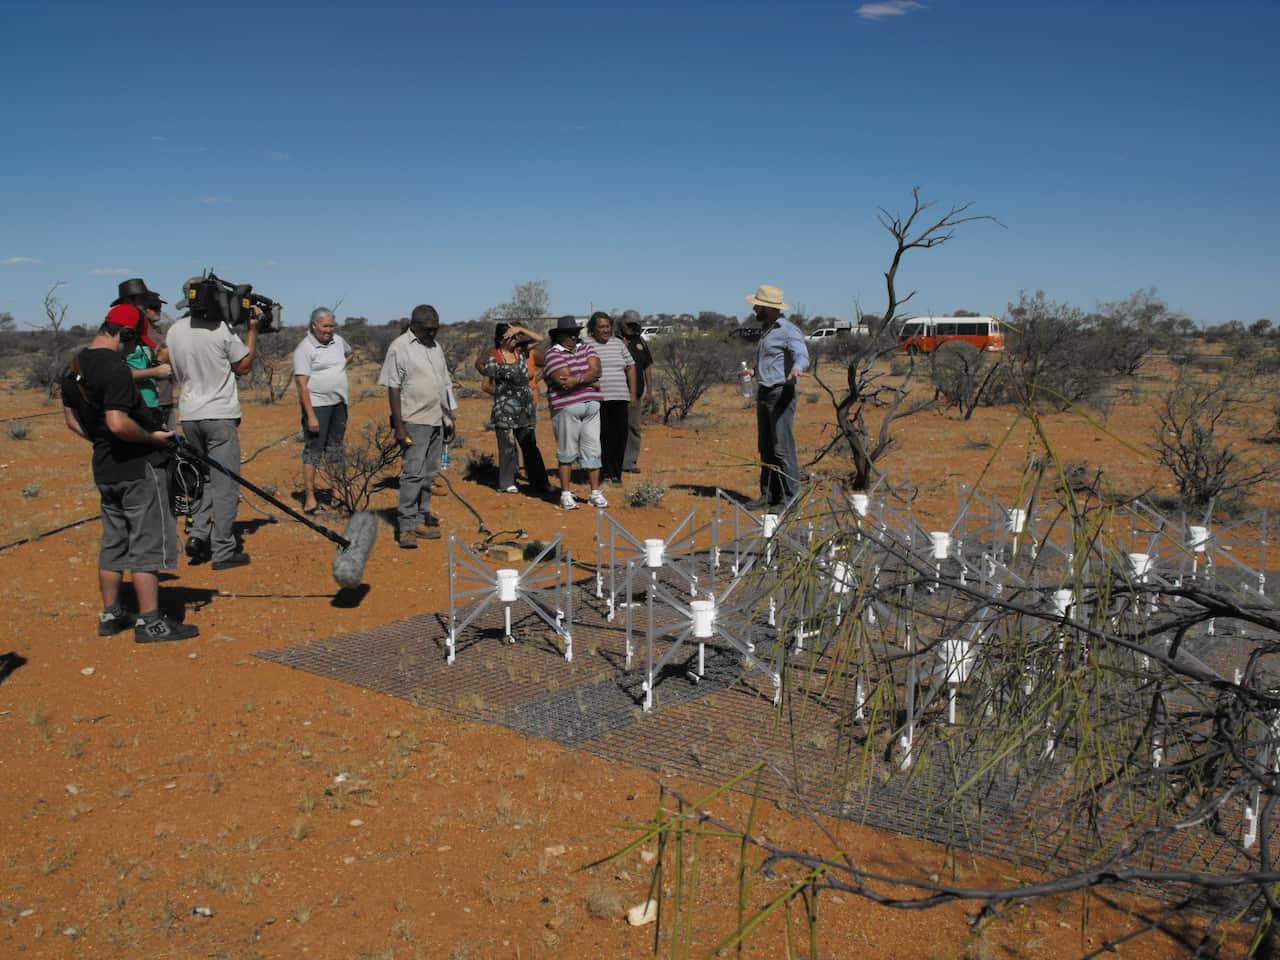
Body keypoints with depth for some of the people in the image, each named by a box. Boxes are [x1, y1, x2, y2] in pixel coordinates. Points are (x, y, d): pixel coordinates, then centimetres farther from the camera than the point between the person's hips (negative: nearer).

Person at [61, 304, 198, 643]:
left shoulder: (74, 368, 10)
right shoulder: (115, 369, -20)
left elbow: (72, 420, 17)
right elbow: (118, 423, -28)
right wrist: (154, 437, -14)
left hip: (104, 469, 9)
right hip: (138, 468, -9)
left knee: (113, 542, 17)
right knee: (148, 545, -2)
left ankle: (111, 614, 25)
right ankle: (150, 622, 2)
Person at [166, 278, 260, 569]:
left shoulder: (174, 332, 5)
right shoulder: (222, 329, -13)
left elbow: (176, 373, 16)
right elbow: (243, 367, 0)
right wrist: (253, 329, 4)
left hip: (188, 414, 6)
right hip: (220, 415, -6)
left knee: (203, 478, 20)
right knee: (224, 484, -1)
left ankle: (198, 535, 8)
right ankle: (223, 552, 1)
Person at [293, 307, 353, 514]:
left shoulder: (338, 341, 8)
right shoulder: (304, 349, -12)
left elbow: (349, 354, 33)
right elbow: (302, 384, -17)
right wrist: (310, 416, -22)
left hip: (339, 403, 7)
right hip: (317, 404, -7)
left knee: (335, 448, 13)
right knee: (313, 450, -6)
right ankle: (309, 496, -3)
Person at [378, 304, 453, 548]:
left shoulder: (436, 348, 15)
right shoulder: (400, 347, -6)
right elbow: (393, 388, -10)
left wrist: (449, 419, 16)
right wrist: (399, 426, -16)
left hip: (437, 421, 7)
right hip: (415, 422, -7)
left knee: (429, 475, 9)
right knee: (413, 473, -10)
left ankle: (421, 520, 17)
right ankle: (406, 527, -8)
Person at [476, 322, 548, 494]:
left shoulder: (520, 352, 8)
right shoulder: (493, 358, -7)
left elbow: (539, 338, 11)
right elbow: (486, 386, -4)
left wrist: (520, 329, 1)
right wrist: (502, 393, 2)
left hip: (526, 408, 5)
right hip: (505, 410, -5)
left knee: (530, 446, 8)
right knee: (508, 447, 1)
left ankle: (538, 482, 13)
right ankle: (507, 483, 11)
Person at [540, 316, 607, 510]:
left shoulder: (586, 349, 14)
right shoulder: (553, 354, -3)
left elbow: (596, 369, -2)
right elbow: (564, 380, -15)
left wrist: (578, 380, -17)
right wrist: (591, 382, -6)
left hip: (592, 406, 5)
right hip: (566, 408, -5)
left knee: (592, 451, 6)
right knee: (567, 453, 0)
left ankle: (595, 493, 14)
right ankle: (565, 494, 9)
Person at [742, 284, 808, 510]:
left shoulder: (788, 331, -12)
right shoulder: (765, 329, 17)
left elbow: (802, 356, -27)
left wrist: (796, 369, -48)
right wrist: (755, 371, 16)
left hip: (781, 393, -9)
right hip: (763, 393, 9)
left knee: (783, 448, -8)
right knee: (765, 448, 11)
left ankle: (790, 498, -3)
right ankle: (768, 495, 19)